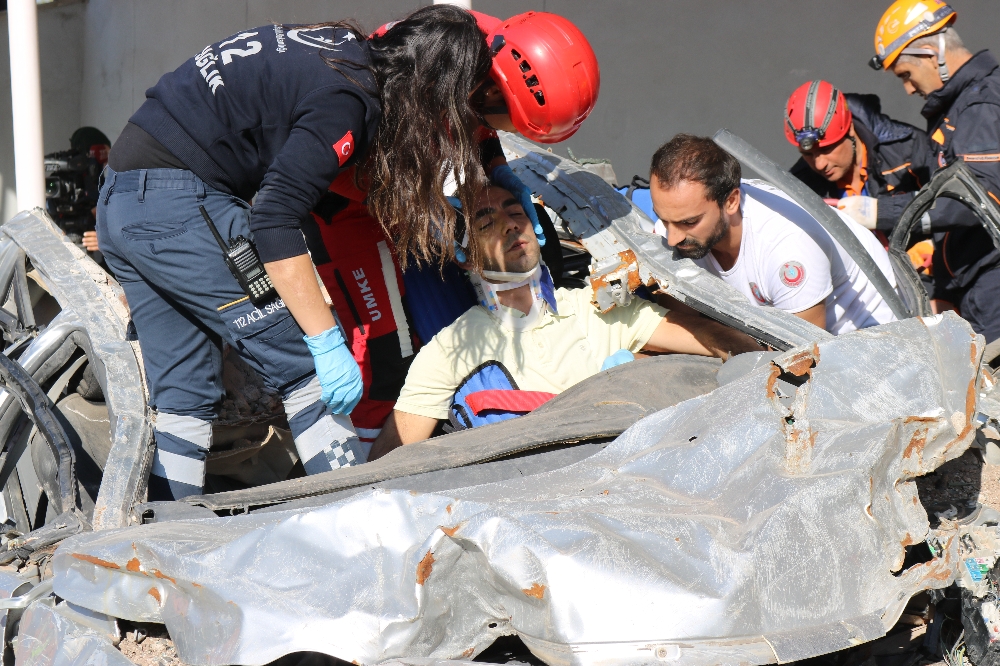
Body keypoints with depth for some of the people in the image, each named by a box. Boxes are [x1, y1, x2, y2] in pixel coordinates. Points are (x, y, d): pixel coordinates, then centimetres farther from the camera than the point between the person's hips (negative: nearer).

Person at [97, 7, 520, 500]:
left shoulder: (345, 49, 12)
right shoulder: (347, 99, -16)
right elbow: (273, 222, -22)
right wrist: (327, 341, -20)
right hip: (180, 206, -10)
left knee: (182, 395, 14)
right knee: (309, 372, -3)